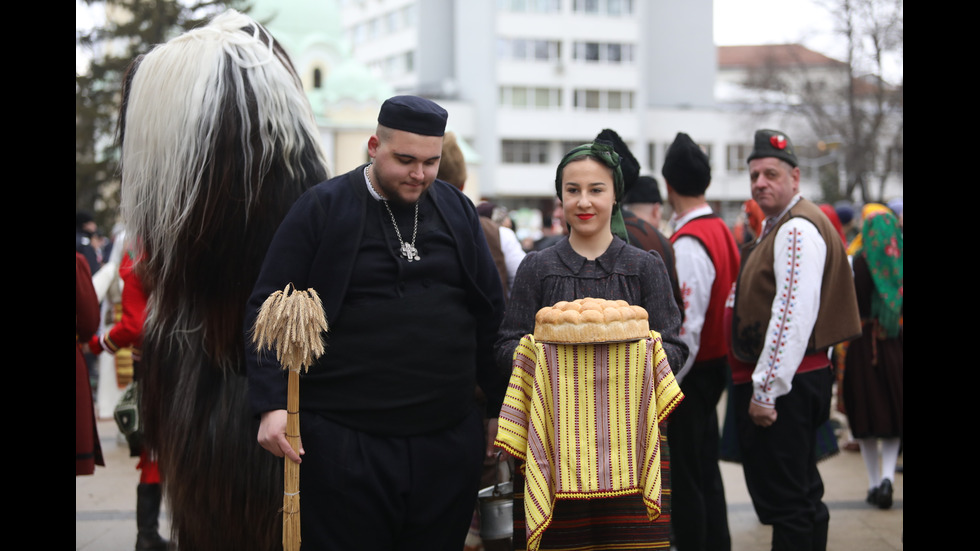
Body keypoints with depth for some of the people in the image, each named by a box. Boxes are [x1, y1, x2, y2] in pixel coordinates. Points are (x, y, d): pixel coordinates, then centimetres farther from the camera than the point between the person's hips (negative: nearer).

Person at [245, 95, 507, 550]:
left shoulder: (457, 210, 10)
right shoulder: (322, 209, -2)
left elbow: (490, 314, 16)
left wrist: (499, 408, 14)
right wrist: (272, 405, -14)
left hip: (448, 442, 4)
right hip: (344, 441, -3)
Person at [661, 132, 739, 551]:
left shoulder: (688, 243, -21)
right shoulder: (721, 230, 7)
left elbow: (685, 328, -24)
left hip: (690, 374, -9)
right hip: (714, 364, 9)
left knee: (685, 480, -1)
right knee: (705, 470, 18)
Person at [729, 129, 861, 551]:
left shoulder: (797, 229, -16)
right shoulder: (777, 226, 17)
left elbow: (795, 315, -24)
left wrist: (765, 389, -23)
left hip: (782, 386, -11)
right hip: (788, 383, 11)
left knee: (785, 501, -7)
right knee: (803, 496, 18)